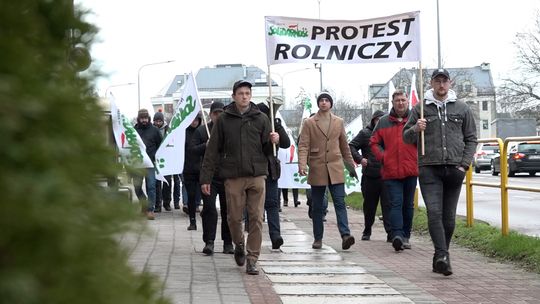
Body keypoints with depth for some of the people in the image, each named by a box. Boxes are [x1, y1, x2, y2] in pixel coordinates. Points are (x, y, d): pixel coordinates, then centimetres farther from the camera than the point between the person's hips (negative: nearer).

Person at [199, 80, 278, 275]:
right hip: (233, 176, 0)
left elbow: (267, 151, 11)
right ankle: (239, 245, 33)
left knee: (256, 219, -3)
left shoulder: (261, 118, 7)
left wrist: (273, 142, -12)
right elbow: (212, 150, 5)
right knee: (234, 217, 4)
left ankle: (252, 259, 4)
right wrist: (206, 178, 1)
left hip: (257, 175, 0)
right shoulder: (224, 120, 5)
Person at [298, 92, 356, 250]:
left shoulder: (339, 122, 10)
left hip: (335, 169, 1)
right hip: (317, 169, -1)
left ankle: (345, 235, -19)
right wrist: (302, 164, -19)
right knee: (317, 206, 6)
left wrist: (351, 164, 17)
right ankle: (318, 238, 15)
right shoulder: (309, 123, 3)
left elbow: (344, 145, 18)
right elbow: (303, 146, -4)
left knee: (340, 202, -10)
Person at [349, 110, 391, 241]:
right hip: (369, 176, -1)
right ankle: (367, 231, 24)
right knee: (369, 206, 10)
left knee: (388, 205, -9)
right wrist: (360, 158, -10)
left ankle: (390, 232, -12)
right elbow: (352, 146, 4)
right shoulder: (365, 133, 7)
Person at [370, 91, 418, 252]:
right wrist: (382, 157, 0)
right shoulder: (383, 122, 8)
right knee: (396, 203, -10)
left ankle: (405, 236, 20)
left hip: (411, 170, 0)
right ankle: (397, 235, -19)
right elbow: (374, 142, 13)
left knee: (408, 204, 10)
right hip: (391, 171, 0)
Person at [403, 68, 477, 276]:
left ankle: (440, 258, 15)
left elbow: (471, 139, 14)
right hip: (429, 169, -2)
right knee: (434, 213, -14)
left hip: (454, 170, 2)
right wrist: (415, 129, -12)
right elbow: (406, 137, 11)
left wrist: (464, 165, 2)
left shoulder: (462, 109, 12)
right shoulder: (421, 108, 8)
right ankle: (443, 255, -21)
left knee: (449, 217, 5)